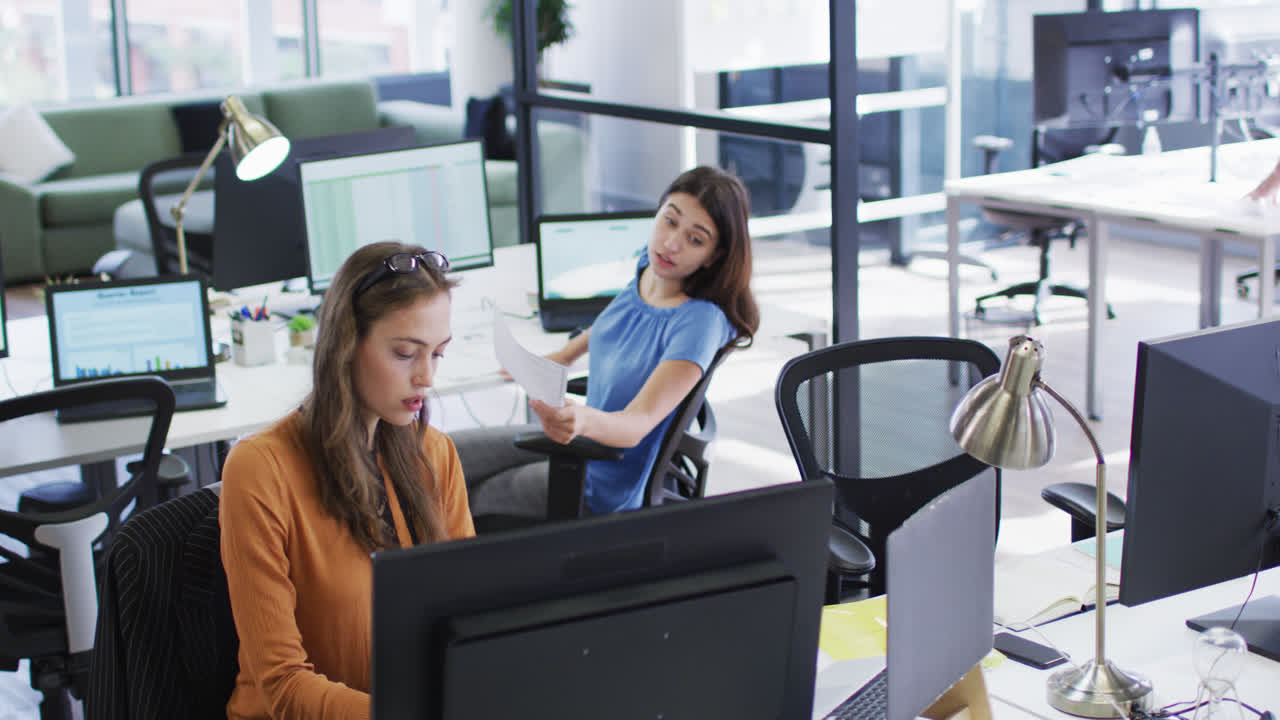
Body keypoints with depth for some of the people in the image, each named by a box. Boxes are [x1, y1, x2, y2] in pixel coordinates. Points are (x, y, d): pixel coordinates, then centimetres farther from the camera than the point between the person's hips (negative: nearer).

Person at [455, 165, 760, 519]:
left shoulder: (701, 321, -30)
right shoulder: (648, 265, -8)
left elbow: (638, 422, -36)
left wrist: (586, 421, -57)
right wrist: (565, 355, 29)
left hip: (606, 489, -7)